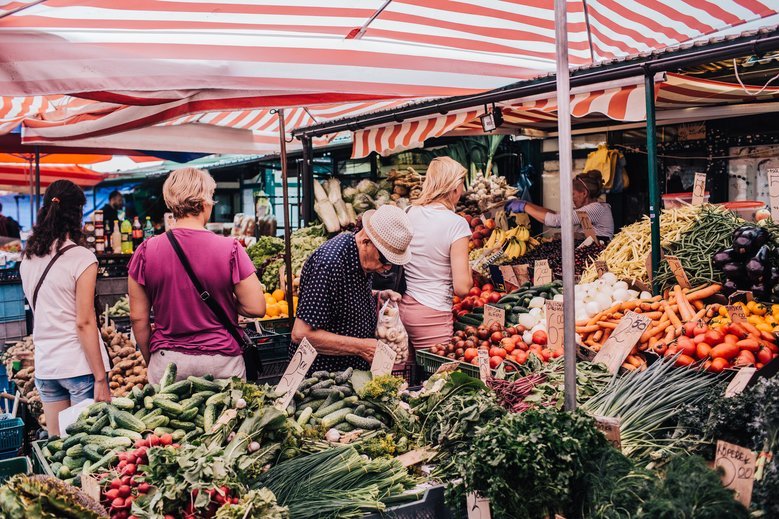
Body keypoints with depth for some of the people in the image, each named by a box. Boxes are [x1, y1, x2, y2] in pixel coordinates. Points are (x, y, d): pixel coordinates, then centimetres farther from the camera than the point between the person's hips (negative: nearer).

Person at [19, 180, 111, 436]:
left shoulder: (28, 258, 6)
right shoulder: (81, 257, -11)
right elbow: (84, 322, -14)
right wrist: (100, 378, -12)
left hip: (44, 365, 6)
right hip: (80, 366, -6)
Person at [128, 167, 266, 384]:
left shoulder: (146, 251, -4)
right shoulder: (230, 249, -10)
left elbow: (138, 317, 1)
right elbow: (256, 308, -8)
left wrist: (151, 361, 14)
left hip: (167, 362, 2)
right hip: (221, 362, -2)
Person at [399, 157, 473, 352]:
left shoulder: (409, 213, 2)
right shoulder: (456, 223, -13)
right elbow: (462, 288, -16)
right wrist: (469, 271, 4)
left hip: (402, 307, 6)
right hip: (431, 316, -6)